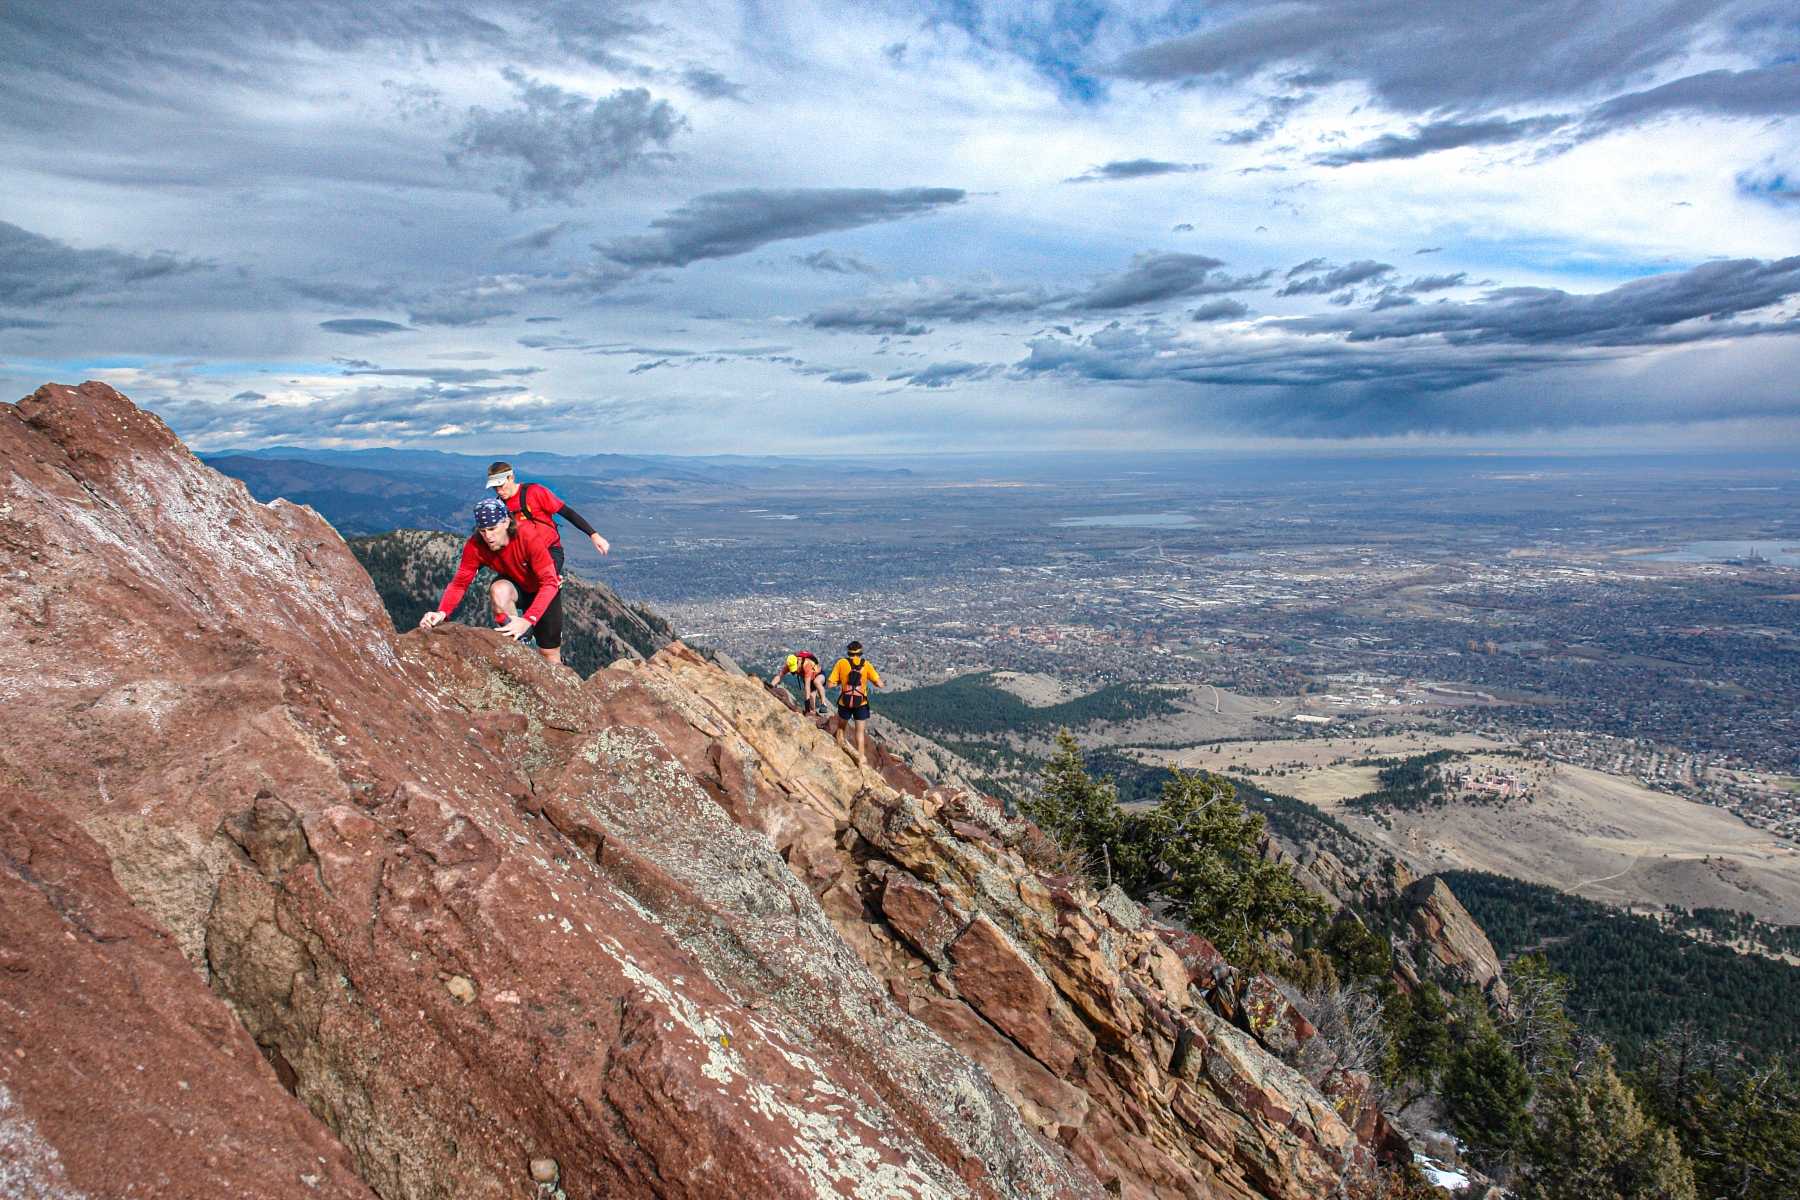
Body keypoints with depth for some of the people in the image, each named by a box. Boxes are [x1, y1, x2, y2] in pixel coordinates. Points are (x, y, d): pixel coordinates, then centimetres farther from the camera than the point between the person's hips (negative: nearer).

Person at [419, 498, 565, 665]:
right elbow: (459, 583, -22)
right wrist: (441, 613, -42)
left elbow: (549, 583, -38)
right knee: (498, 591, -35)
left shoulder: (529, 537, -35)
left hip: (542, 590, -2)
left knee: (550, 655, -3)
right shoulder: (475, 546, -24)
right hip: (515, 586, 2)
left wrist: (527, 621, -51)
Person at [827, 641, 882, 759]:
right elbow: (879, 684, -9)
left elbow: (829, 684, -10)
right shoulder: (866, 665, -5)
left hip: (844, 703, 0)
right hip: (861, 704, 0)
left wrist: (841, 681, 8)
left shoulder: (841, 663, -6)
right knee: (860, 732, 11)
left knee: (840, 727, 24)